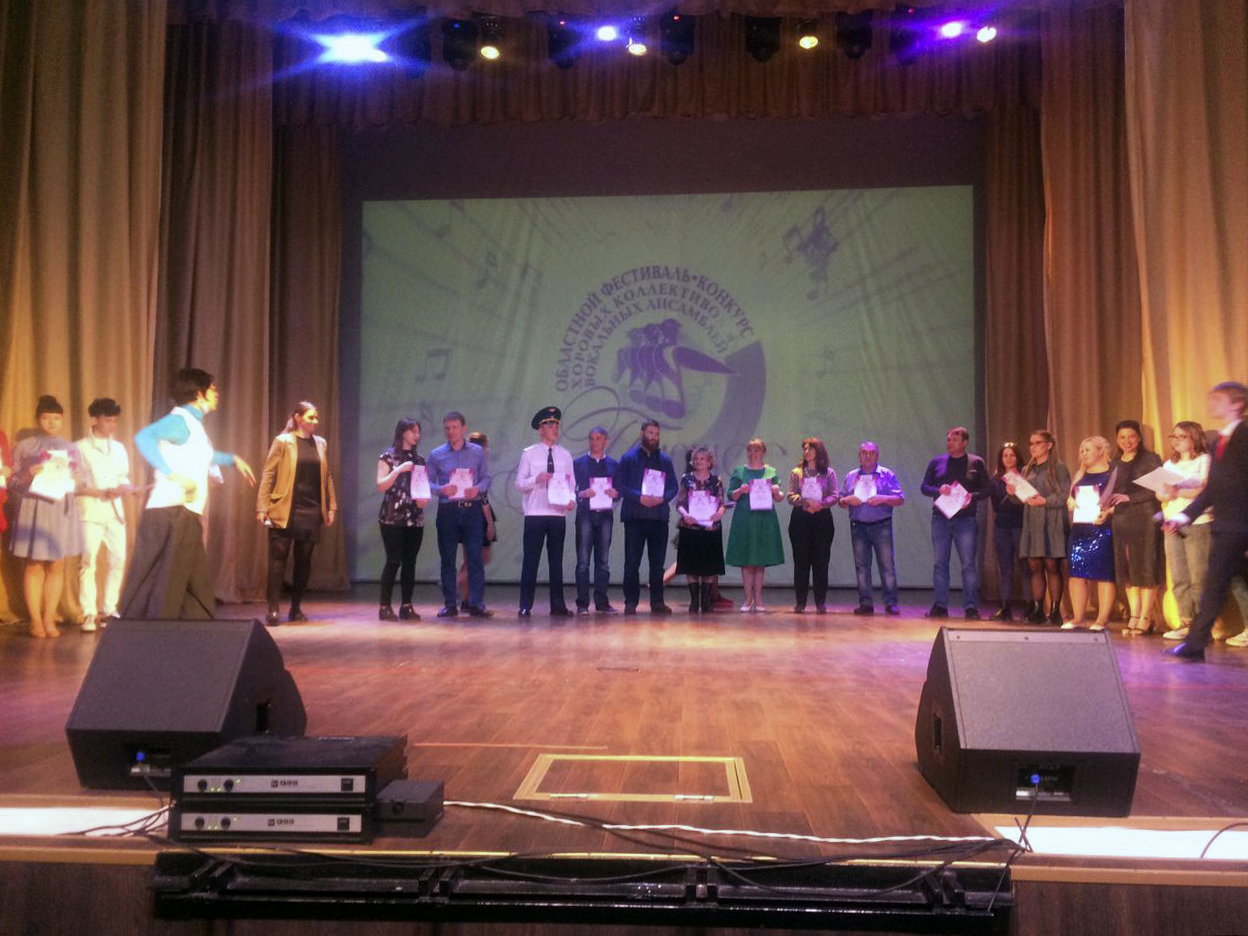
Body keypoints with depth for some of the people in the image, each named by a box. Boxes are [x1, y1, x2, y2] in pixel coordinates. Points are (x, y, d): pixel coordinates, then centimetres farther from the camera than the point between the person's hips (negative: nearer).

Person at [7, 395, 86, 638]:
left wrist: (74, 479, -9)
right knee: (33, 565, -2)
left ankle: (49, 619, 8)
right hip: (32, 509, -2)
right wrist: (28, 476, -17)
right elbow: (13, 482, 3)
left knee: (57, 565, 3)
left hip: (62, 509, 3)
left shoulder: (71, 448, 12)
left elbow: (83, 479, 12)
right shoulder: (24, 446, 4)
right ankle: (35, 620, 2)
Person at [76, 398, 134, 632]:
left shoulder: (118, 448, 15)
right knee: (89, 562, -8)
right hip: (90, 510, -4)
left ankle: (109, 610, 10)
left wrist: (126, 487, -5)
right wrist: (102, 493, -15)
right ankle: (89, 614, -6)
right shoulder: (81, 448, 1)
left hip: (115, 511, 5)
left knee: (119, 560, 0)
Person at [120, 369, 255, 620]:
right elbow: (144, 437, -30)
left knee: (198, 584, 13)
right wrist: (173, 474, -35)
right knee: (164, 584, -8)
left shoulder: (193, 422, 19)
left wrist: (233, 459, 43)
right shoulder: (180, 420, -10)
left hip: (187, 516, 10)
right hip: (171, 513, -10)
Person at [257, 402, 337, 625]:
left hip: (312, 512, 4)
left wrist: (331, 506, 9)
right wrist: (262, 507, -10)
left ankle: (296, 608, 16)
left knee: (304, 561, 8)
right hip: (285, 511, -4)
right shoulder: (283, 442, -2)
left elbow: (327, 477, 14)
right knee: (278, 559, -3)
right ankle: (273, 609, 0)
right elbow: (268, 474, -4)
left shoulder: (321, 443, 11)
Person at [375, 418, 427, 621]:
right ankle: (385, 606, -3)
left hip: (415, 518, 5)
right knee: (393, 561, -8)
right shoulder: (388, 456, 0)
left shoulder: (419, 459, 14)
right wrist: (398, 469, -17)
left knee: (410, 561, 3)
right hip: (393, 517, -5)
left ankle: (406, 606, 7)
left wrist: (425, 498, -4)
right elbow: (381, 486, -7)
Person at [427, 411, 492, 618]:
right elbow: (428, 483, 6)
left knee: (475, 557, -5)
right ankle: (450, 604, 11)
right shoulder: (436, 455, 8)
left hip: (472, 509, -1)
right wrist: (441, 489, -14)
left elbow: (486, 477, 7)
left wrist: (478, 488, -14)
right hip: (447, 510, 1)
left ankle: (476, 603, -2)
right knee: (447, 559, 4)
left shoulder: (477, 451, 7)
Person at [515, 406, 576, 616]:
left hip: (558, 514, 3)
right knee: (530, 560, -1)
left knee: (556, 560, 8)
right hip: (535, 514, -2)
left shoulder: (565, 455, 9)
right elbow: (519, 483, 0)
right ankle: (525, 606, 5)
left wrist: (572, 500, -10)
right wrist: (537, 479, -17)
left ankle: (557, 605, 13)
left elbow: (571, 483, 8)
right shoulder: (529, 454, 2)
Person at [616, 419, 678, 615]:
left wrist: (662, 498, -11)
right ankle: (630, 602, 5)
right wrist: (639, 497, -16)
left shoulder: (665, 459, 12)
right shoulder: (628, 458, 3)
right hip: (634, 516, -3)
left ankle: (657, 602, 13)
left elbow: (674, 486, 9)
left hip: (659, 516, 3)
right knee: (632, 562, -1)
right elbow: (619, 485, -4)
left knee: (658, 562, 7)